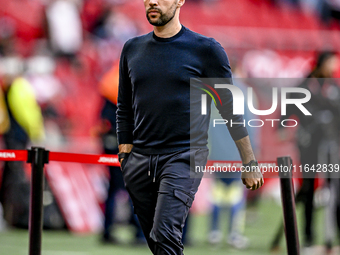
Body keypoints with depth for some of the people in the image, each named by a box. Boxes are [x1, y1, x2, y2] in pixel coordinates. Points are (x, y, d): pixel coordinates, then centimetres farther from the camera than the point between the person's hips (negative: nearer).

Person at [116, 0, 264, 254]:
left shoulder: (205, 49, -1)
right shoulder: (132, 49, 11)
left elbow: (230, 108, 3)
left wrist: (250, 164, 5)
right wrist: (124, 156, 9)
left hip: (184, 157, -5)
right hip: (140, 159, 5)